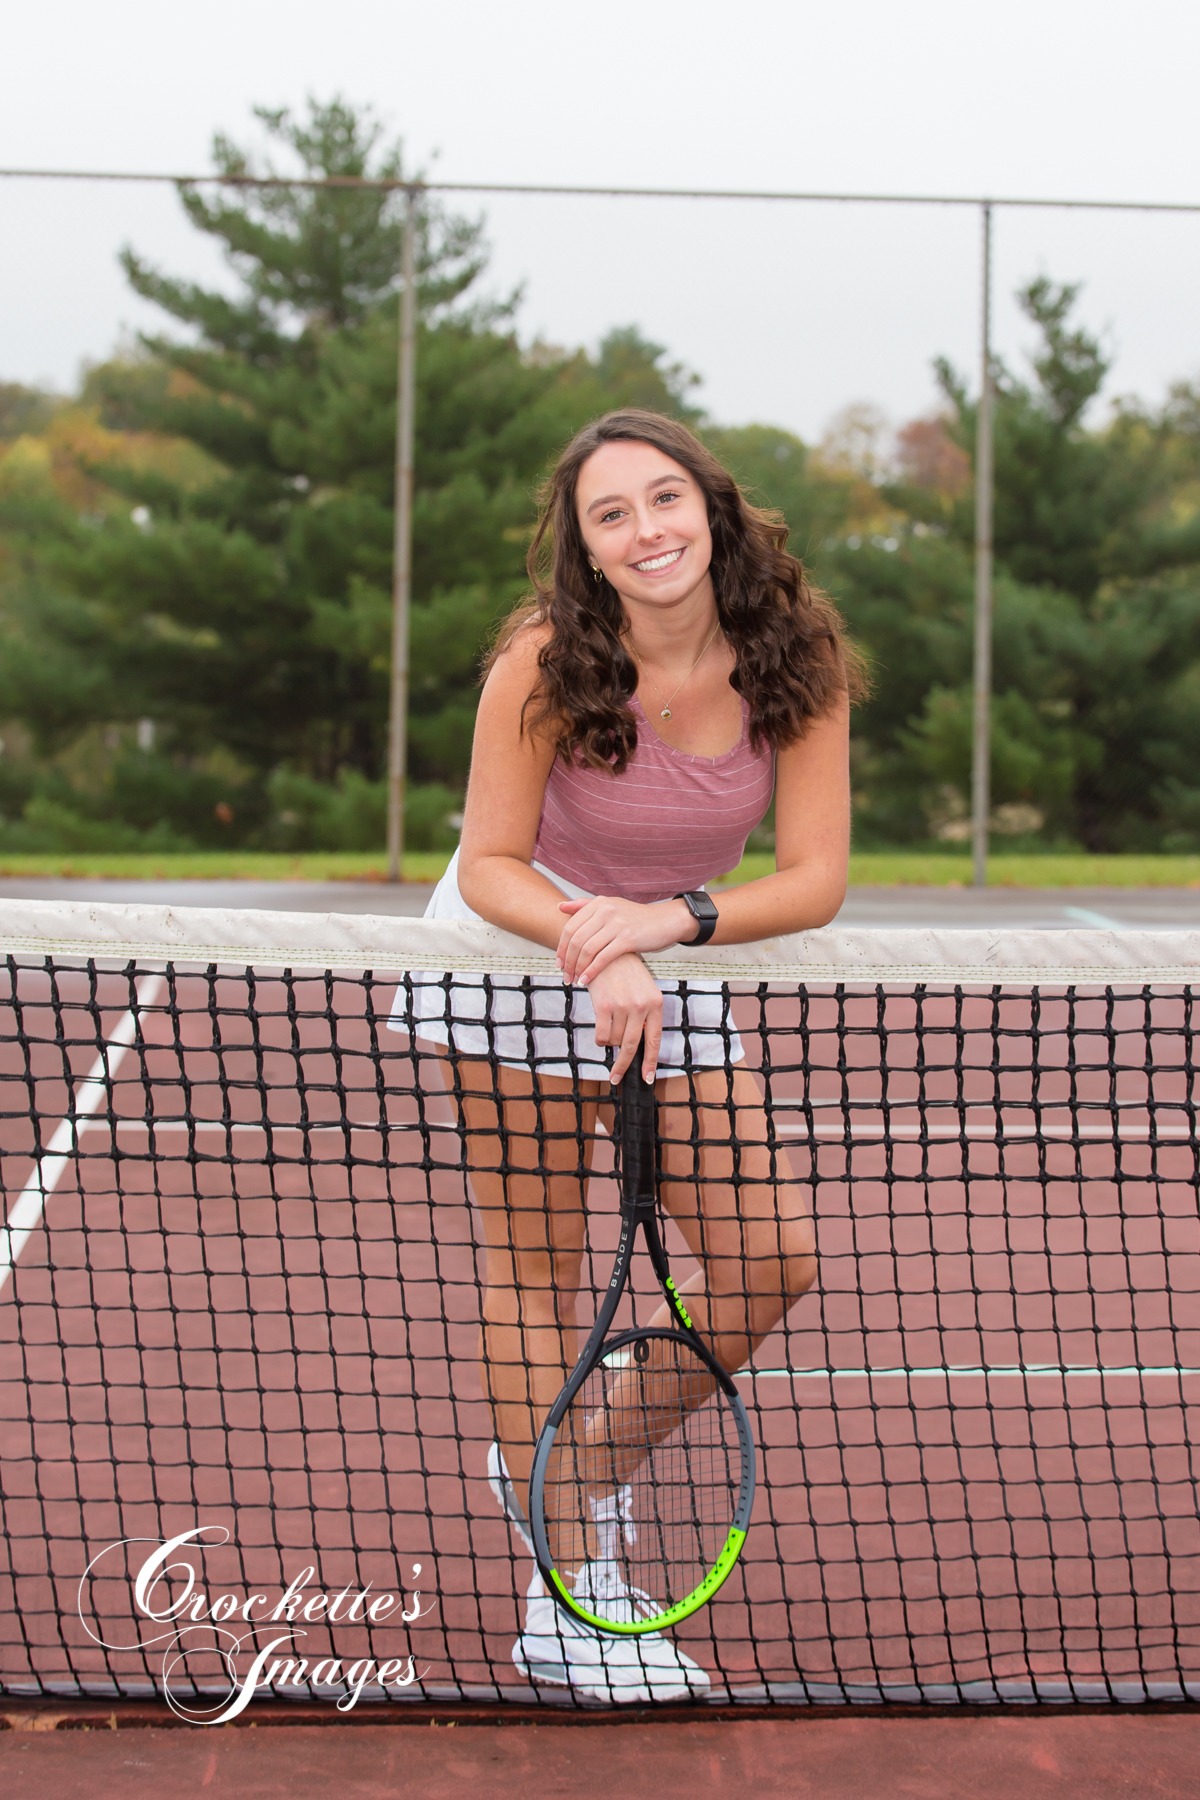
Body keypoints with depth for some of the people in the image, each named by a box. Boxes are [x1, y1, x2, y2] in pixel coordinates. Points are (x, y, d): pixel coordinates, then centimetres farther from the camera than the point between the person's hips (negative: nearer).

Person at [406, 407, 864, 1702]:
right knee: (534, 1260, -1)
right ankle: (558, 1594, 8)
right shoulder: (546, 661, -25)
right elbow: (492, 865, -19)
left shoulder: (797, 660, -17)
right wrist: (602, 960, -36)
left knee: (770, 1261, 1)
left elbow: (815, 878, -18)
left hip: (672, 960, 4)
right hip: (519, 945, -4)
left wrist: (670, 921, -34)